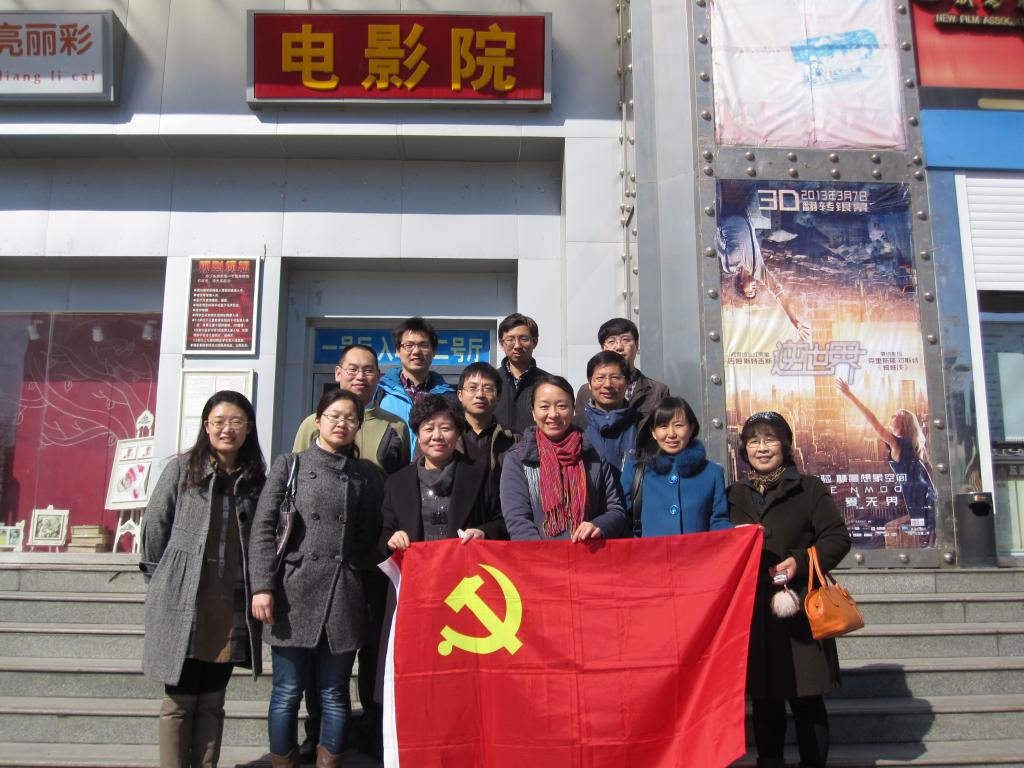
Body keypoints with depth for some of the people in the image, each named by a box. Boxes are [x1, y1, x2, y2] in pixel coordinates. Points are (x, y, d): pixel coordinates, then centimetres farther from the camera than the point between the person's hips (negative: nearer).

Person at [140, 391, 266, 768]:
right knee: (179, 699, 4)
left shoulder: (255, 479, 8)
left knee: (212, 701, 11)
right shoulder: (182, 468, -1)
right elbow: (155, 525, 2)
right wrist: (162, 580, 5)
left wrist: (259, 588, 10)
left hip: (232, 606, 3)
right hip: (183, 603, -3)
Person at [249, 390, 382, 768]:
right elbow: (263, 528, 0)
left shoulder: (366, 474, 13)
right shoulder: (290, 464, 6)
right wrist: (262, 586, -9)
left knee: (334, 694, 7)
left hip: (344, 596, 2)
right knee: (287, 692, 4)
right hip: (295, 591, -2)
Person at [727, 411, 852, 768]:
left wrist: (801, 561, -15)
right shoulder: (733, 495, 14)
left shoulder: (808, 489, 3)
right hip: (752, 613, 3)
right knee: (763, 699, 10)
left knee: (806, 698, 0)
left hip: (800, 610, -3)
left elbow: (838, 537, -1)